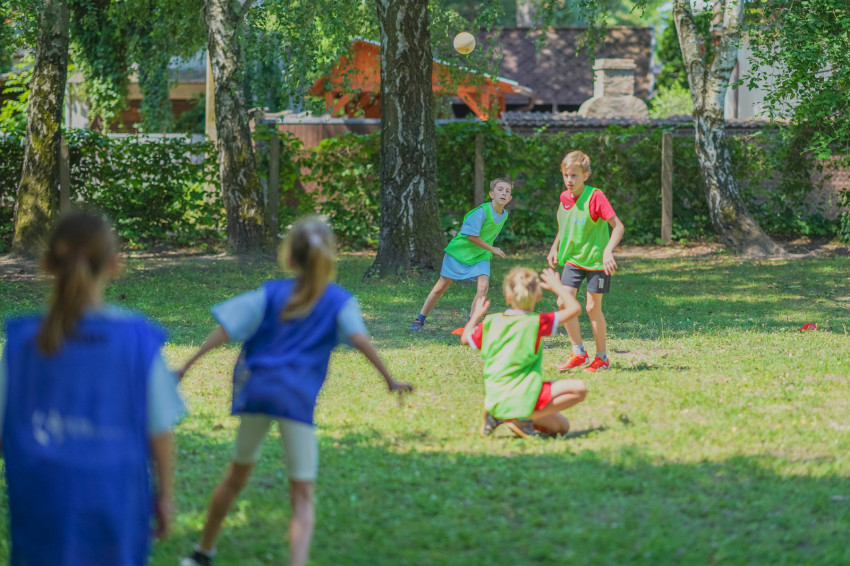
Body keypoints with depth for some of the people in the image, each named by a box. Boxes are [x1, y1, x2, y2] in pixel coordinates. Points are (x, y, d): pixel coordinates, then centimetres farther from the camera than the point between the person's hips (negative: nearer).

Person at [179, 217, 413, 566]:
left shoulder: (271, 293, 11)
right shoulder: (339, 301, 5)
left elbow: (225, 330, 5)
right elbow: (359, 338, -12)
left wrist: (187, 366, 7)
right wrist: (390, 380, -9)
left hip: (257, 390, 3)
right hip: (297, 400, -3)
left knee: (237, 475, 23)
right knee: (302, 497, 2)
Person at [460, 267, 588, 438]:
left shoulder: (491, 322, 4)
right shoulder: (537, 323, -10)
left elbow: (465, 339, 22)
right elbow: (574, 308, -4)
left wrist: (476, 315, 38)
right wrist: (557, 286, 12)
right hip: (521, 397, -7)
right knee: (578, 389, -8)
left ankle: (497, 417, 8)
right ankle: (524, 419, -12)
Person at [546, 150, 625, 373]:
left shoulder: (595, 197, -18)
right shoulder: (564, 197, 2)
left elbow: (618, 225, -22)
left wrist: (608, 251, -33)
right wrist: (554, 248, 13)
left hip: (596, 260, -5)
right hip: (572, 258, 5)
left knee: (593, 308, -1)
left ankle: (602, 357, 14)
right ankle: (578, 353, 6)